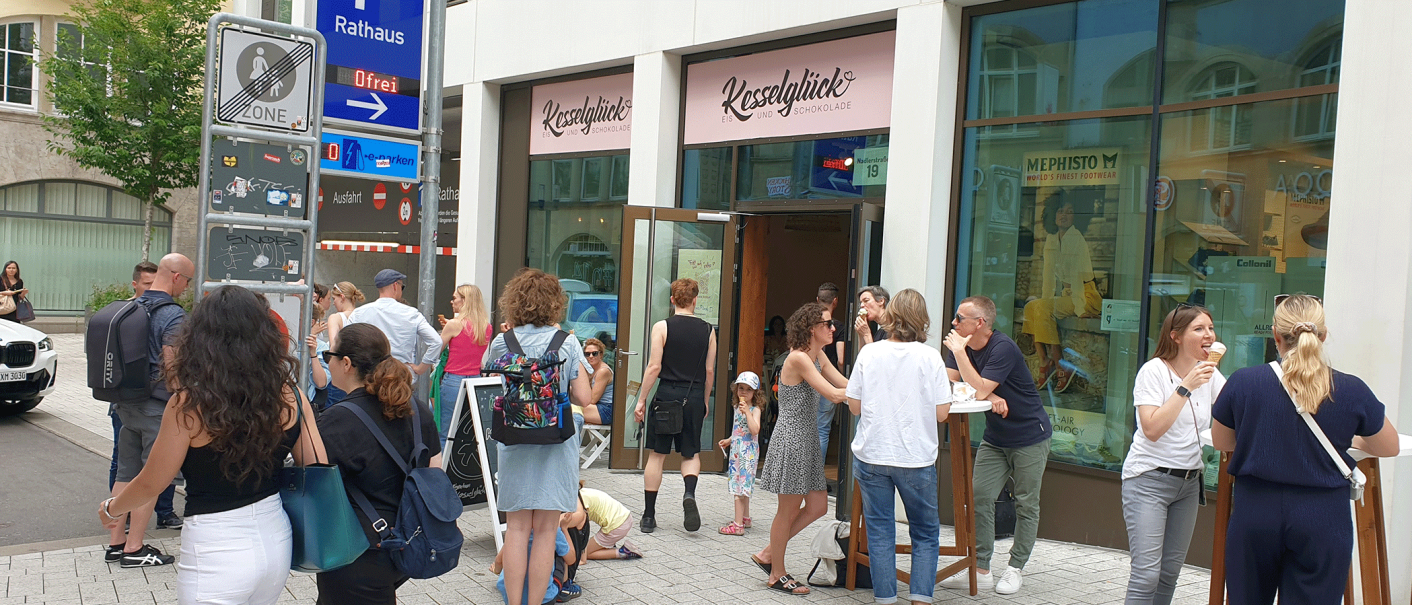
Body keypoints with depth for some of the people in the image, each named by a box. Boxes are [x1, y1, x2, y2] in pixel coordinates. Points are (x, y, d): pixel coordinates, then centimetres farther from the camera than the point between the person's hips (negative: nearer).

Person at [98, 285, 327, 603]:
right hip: (276, 540, 4)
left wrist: (111, 508, 16)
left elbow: (151, 483, -4)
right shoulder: (290, 397, -6)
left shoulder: (189, 405, -15)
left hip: (216, 550, -4)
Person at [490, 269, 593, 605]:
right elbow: (583, 398, -8)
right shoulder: (568, 343, -5)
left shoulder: (502, 343, -1)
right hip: (556, 442, -2)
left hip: (515, 441, 2)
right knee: (544, 531, 5)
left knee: (517, 527, 10)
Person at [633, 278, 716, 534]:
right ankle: (689, 493, -12)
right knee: (691, 453, 16)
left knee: (657, 454, 7)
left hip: (667, 395, -2)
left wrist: (642, 399, -2)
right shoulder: (708, 330, 3)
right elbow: (709, 371, 6)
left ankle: (649, 515, 11)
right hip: (694, 397, 2)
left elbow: (654, 367, -8)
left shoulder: (662, 327, -4)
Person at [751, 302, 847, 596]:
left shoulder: (818, 356, 13)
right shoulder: (799, 358, -17)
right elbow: (834, 395, -21)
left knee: (818, 507, 11)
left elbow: (846, 383, 5)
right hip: (791, 438, -10)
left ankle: (767, 554, 24)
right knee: (789, 510, 2)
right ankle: (777, 575, 18)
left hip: (807, 439, 10)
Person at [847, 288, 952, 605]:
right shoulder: (930, 357, -7)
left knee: (880, 531, 11)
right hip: (916, 457, -1)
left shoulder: (869, 353, -3)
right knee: (925, 532, 14)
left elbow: (855, 406, 0)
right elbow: (942, 413, -6)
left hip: (871, 455, 1)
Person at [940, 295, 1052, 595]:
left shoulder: (1003, 348, -23)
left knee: (1026, 505, 4)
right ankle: (980, 570, 4)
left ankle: (1015, 568, 16)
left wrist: (959, 351, -27)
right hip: (994, 437, 7)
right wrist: (990, 395, -20)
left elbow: (979, 390, -30)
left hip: (1029, 436, -7)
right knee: (979, 499, -1)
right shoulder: (963, 345, 0)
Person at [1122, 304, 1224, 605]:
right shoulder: (1154, 371, -11)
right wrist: (1186, 387, -24)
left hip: (1189, 481, 6)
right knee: (1147, 573, -12)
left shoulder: (1209, 373, 7)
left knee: (1170, 571, 9)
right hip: (1149, 479, -6)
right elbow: (1152, 429, -23)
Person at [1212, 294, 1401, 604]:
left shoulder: (1243, 382, -8)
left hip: (1255, 513, 0)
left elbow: (1220, 441, 8)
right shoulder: (1352, 391, -6)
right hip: (1323, 521, 0)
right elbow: (1389, 447, 13)